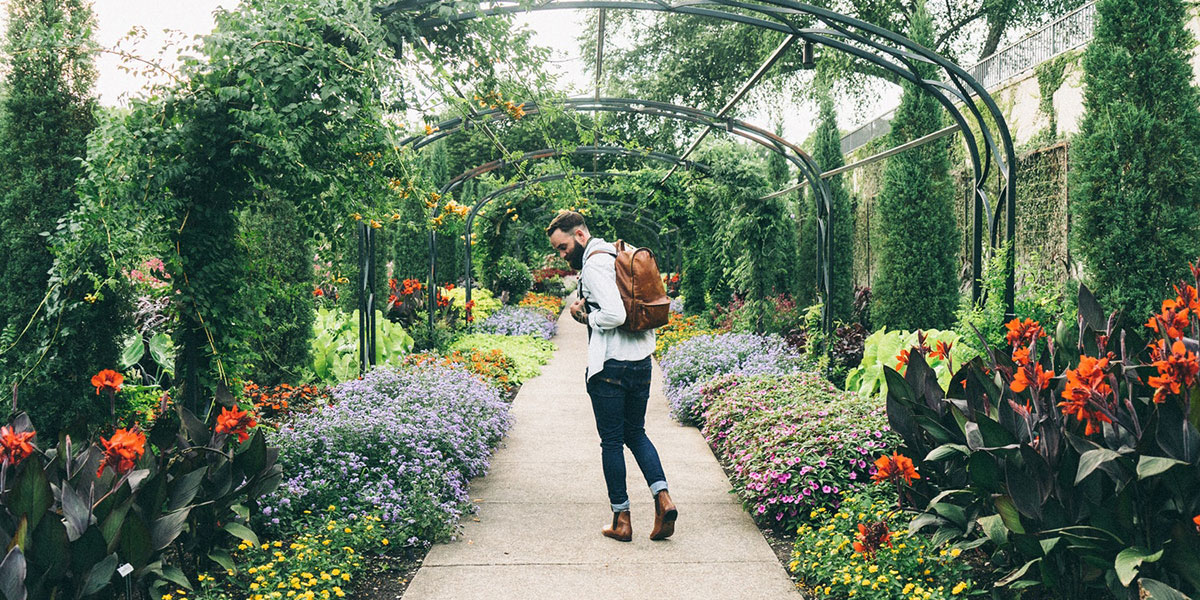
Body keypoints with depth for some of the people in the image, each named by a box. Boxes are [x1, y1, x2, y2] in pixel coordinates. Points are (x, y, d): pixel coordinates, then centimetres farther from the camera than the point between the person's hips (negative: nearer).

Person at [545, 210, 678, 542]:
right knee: (636, 433, 19)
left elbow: (615, 315, -25)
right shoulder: (617, 255, 15)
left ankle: (621, 520, 11)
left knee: (612, 441, 3)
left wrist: (586, 316, -6)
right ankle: (663, 498, 2)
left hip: (609, 367, -8)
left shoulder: (594, 263, -14)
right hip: (641, 362, 9)